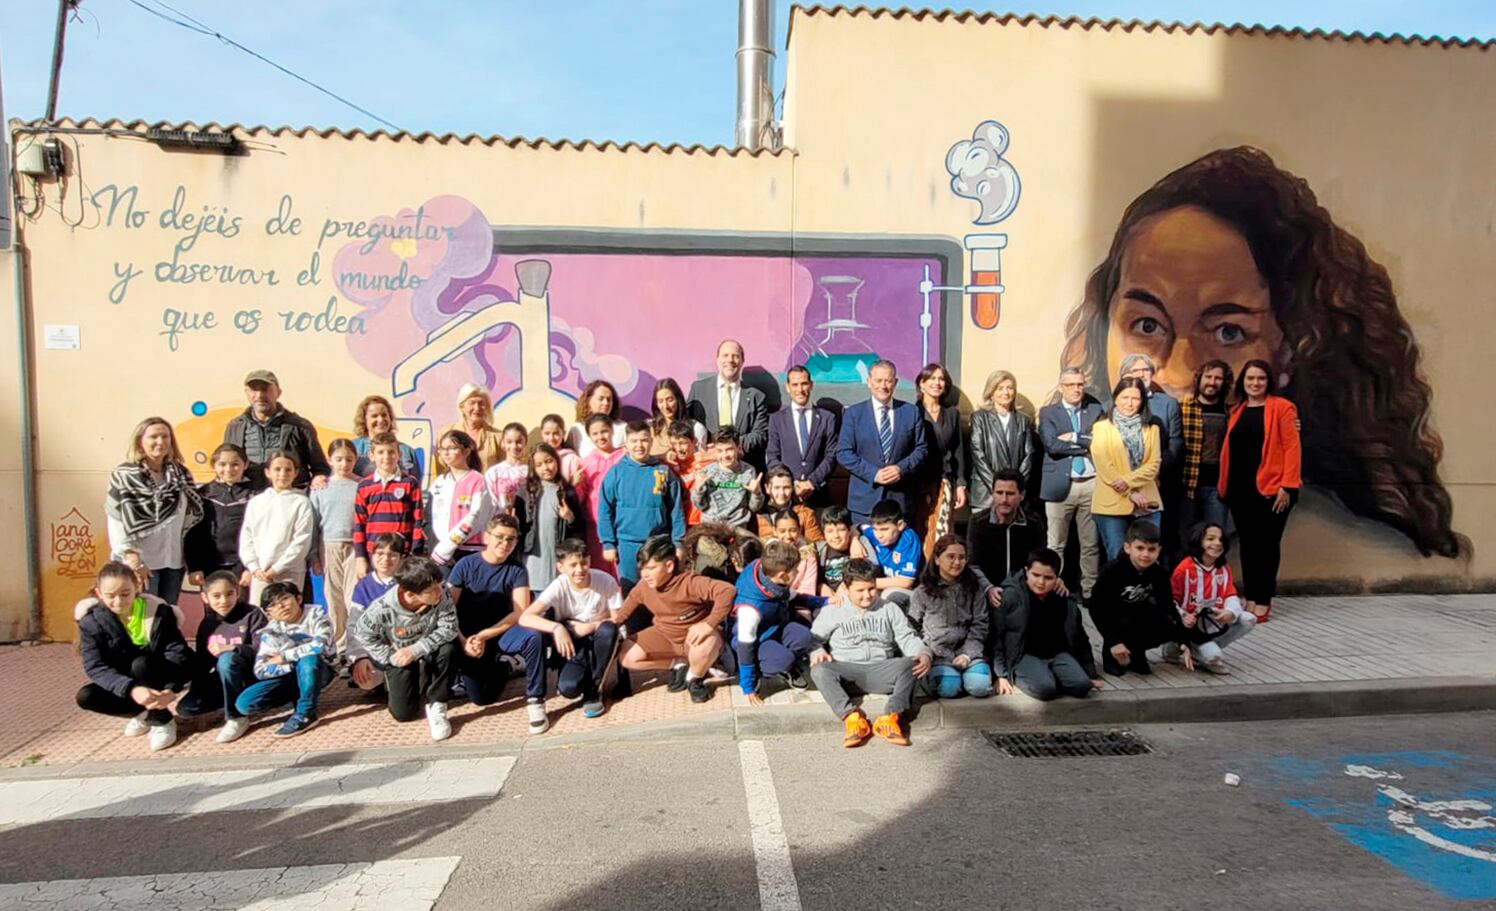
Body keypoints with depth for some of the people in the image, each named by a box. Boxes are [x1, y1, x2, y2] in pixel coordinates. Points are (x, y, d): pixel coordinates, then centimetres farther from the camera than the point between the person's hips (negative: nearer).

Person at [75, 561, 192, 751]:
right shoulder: (92, 622, -14)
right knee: (85, 697, -23)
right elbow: (95, 667, -24)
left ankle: (163, 720, -16)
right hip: (124, 683, 3)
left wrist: (170, 689, -42)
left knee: (140, 664, -32)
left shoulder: (159, 611, -18)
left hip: (158, 678, -2)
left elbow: (178, 652, -24)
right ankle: (144, 712, -3)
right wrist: (131, 689, -42)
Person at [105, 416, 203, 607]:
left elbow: (192, 518, 10)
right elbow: (119, 525, -9)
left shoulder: (181, 475, 9)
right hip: (139, 563, -4)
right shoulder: (124, 477, -5)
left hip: (173, 561, 4)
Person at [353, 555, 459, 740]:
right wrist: (390, 657, -17)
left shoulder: (441, 597, -28)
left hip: (429, 653, 1)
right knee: (403, 714, -4)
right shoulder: (383, 608, -29)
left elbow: (449, 628, -28)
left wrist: (415, 650, -34)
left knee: (448, 649, -34)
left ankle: (436, 706, -16)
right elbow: (362, 633, -13)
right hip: (399, 659, 0)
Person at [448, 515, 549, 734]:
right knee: (481, 698, -4)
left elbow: (520, 613, -14)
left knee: (532, 638, -32)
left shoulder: (516, 569, -7)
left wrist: (485, 636, -21)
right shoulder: (466, 565, -7)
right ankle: (499, 669, 30)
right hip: (469, 638, 1)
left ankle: (535, 701, -18)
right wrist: (463, 641, -21)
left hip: (501, 632, -1)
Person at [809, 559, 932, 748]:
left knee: (910, 663, -29)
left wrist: (924, 654, -11)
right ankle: (852, 718, -42)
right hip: (846, 672, -1)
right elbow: (813, 638, 9)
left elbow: (908, 638, 10)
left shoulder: (889, 609, 18)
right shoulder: (832, 611, 13)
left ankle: (890, 718, -38)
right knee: (819, 670, -32)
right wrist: (817, 652, -14)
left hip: (880, 672, 1)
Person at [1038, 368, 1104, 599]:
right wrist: (1086, 446, -7)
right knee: (1056, 545, 2)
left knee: (1091, 544, 7)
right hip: (1060, 484, -2)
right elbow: (1052, 444, -11)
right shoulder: (1048, 413, 5)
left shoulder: (1096, 410, 12)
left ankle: (1090, 592, 16)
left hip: (1091, 483, 2)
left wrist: (1074, 438, -9)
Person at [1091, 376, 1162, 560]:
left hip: (1146, 503, 3)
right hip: (1112, 503, -2)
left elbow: (1153, 464, 2)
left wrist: (1128, 481, -15)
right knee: (1117, 557, 1)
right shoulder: (1101, 427, 4)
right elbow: (1103, 465, -5)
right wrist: (1129, 493, -10)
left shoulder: (1151, 429, 13)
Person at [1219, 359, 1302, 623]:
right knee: (1247, 543, 9)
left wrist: (1287, 485, -15)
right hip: (1240, 489, 5)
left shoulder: (1281, 407, -4)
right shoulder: (1236, 410, 13)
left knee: (1267, 543, 3)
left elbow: (1292, 447, -9)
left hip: (1271, 488, -5)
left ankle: (1263, 601, 11)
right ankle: (1250, 598, 17)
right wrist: (1224, 484, 8)